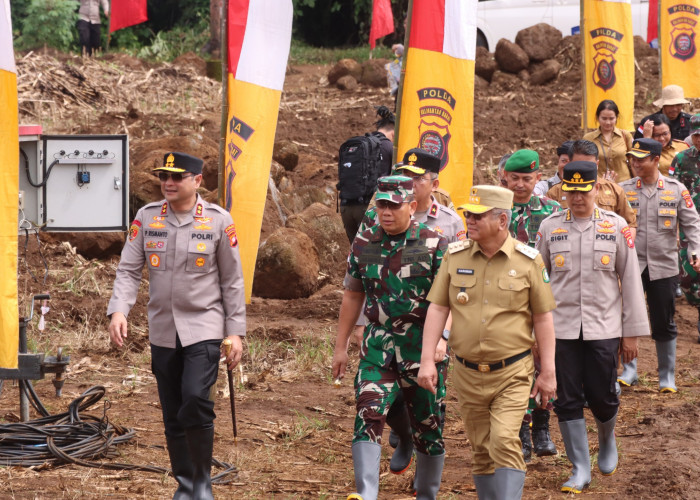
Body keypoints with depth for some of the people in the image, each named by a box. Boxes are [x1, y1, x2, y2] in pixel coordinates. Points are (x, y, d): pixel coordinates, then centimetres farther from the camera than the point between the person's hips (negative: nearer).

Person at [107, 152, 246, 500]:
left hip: (203, 327, -3)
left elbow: (232, 281, 1)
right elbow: (128, 270, 1)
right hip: (162, 331, 4)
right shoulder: (146, 218, 4)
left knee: (195, 400, -21)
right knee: (172, 416, 7)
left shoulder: (218, 220, -3)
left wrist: (235, 331, -3)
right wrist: (118, 310, -16)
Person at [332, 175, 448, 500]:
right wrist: (340, 347, 14)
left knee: (428, 426, 7)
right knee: (368, 414, -14)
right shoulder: (364, 244, 6)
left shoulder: (434, 245, -6)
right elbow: (352, 296, 14)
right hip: (378, 346, 2)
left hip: (421, 345, -2)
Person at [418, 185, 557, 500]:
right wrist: (427, 360, -4)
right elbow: (437, 309, 3)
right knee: (482, 451, 11)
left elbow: (543, 318, 0)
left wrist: (548, 372, 0)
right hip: (468, 373, 3)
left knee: (505, 443, -16)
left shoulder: (528, 260, -4)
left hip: (512, 373, -3)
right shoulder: (455, 256, 2)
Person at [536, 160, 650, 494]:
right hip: (561, 328, 1)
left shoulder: (616, 227, 0)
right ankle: (580, 469, 9)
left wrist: (632, 332, 1)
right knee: (567, 400, 0)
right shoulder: (550, 227, 3)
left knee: (602, 397, 2)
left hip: (604, 328, -1)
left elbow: (631, 280, 3)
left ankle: (607, 441, 33)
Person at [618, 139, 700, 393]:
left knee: (664, 324, 6)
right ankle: (629, 371, 12)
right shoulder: (624, 189, 2)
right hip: (631, 264, 0)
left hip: (663, 265, 0)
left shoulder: (676, 190, 1)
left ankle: (667, 378, 17)